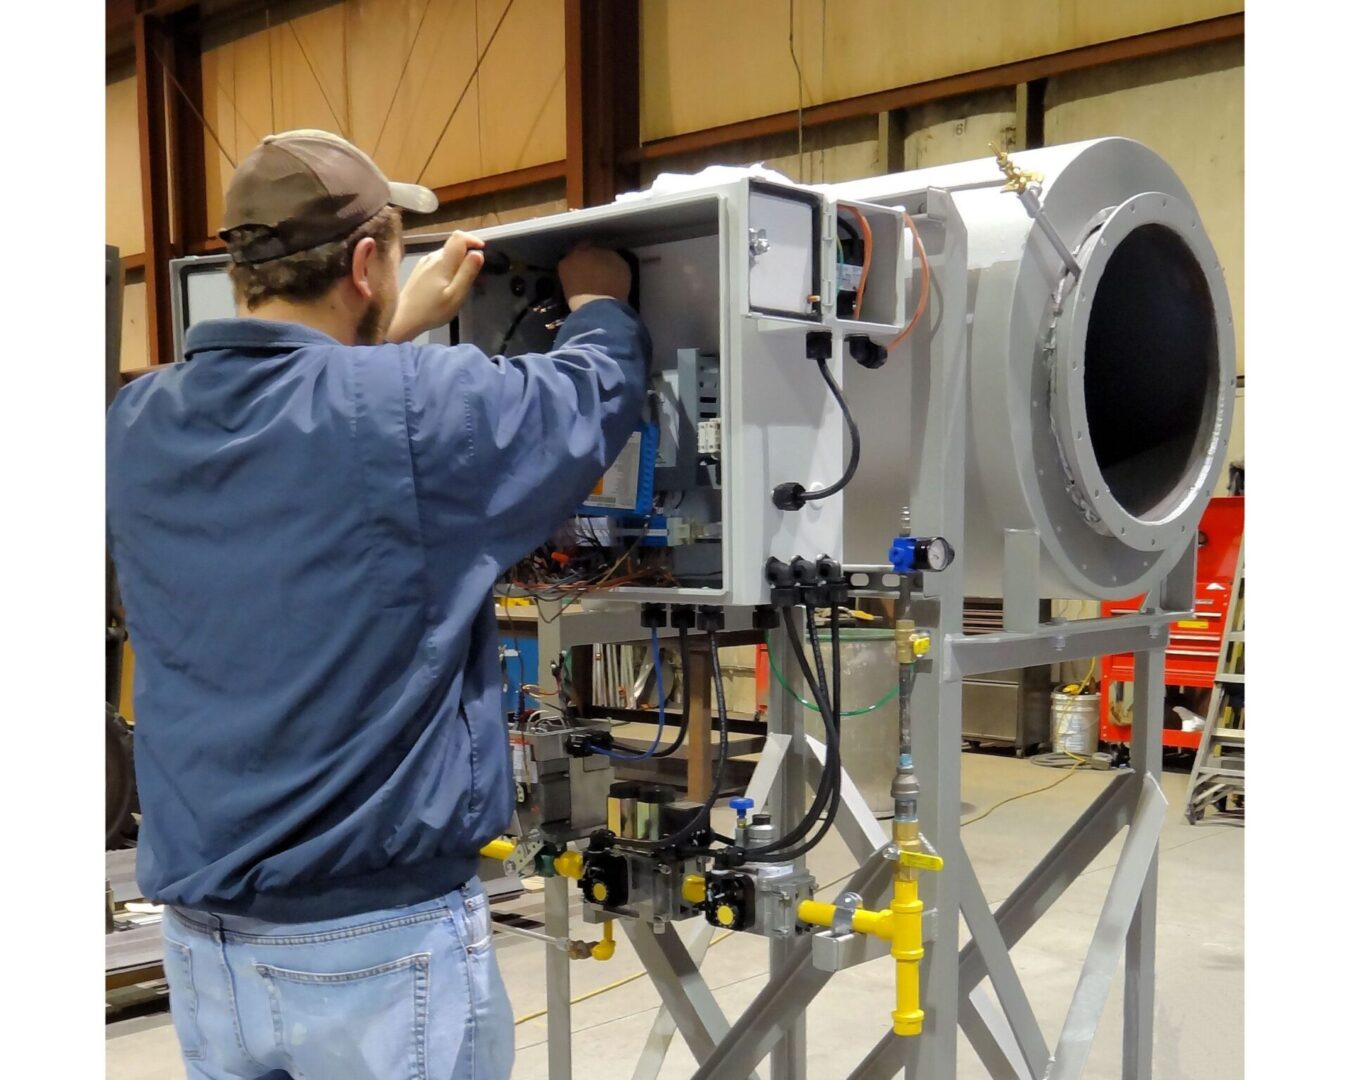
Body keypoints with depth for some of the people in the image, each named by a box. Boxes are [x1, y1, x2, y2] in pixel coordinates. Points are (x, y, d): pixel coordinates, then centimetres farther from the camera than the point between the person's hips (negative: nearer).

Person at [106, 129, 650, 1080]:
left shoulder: (143, 425, -2)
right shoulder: (413, 408, -17)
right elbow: (595, 392, 0)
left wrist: (400, 326, 26)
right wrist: (600, 305, 20)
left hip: (202, 932, 6)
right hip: (379, 935, -5)